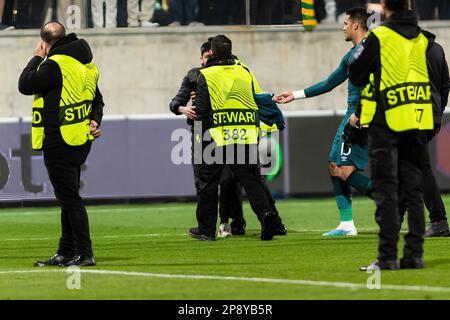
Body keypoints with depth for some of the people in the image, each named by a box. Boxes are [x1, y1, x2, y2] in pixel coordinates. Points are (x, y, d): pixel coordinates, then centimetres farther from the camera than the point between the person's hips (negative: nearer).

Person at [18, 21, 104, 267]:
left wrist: (36, 59, 1)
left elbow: (25, 85, -11)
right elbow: (97, 100, 19)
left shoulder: (55, 65, -17)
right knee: (69, 197, 15)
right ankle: (66, 253, 21)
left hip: (59, 143, -10)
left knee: (69, 198, -7)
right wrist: (94, 121, 6)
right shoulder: (86, 66, 14)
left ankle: (85, 254, -9)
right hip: (80, 142, 10)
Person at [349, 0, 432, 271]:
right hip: (418, 122, 5)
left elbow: (356, 75, -3)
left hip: (387, 121, -5)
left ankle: (388, 256, -9)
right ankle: (415, 254, 7)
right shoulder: (423, 40, 8)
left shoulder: (379, 37, -8)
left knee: (386, 190, -4)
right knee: (413, 190, 9)